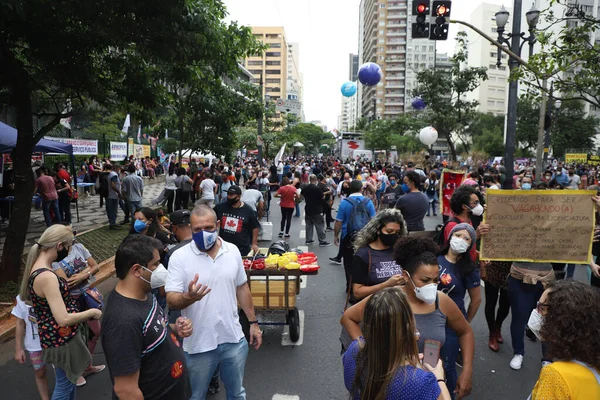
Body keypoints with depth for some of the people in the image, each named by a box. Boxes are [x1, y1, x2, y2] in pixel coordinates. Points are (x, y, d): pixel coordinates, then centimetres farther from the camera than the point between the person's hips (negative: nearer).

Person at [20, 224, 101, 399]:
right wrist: (92, 312, -17)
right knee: (64, 385, 10)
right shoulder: (46, 276, -30)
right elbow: (63, 319, -30)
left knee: (67, 380, 25)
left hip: (58, 336, 9)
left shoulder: (37, 267, 0)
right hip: (62, 339, -9)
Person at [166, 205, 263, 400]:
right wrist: (188, 298, -37)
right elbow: (171, 301, -15)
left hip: (233, 339, 3)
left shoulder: (233, 251, -2)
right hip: (198, 344, -2)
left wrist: (253, 322, 9)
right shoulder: (179, 257, -13)